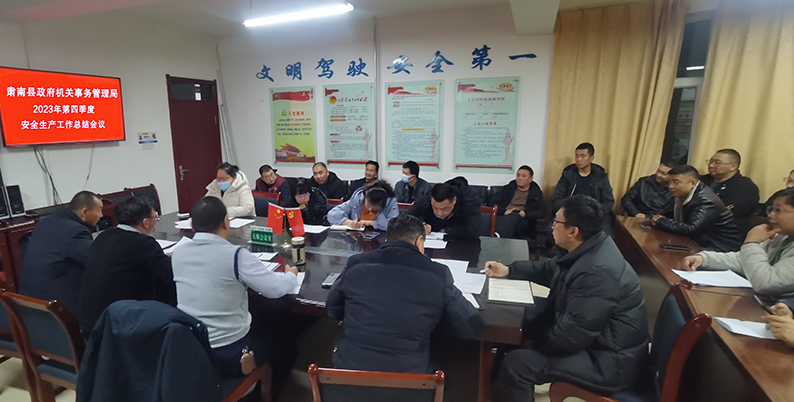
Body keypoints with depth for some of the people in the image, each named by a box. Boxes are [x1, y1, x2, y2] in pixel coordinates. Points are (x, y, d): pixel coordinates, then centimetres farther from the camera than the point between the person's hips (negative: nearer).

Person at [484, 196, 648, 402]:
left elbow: (569, 337, -28)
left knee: (514, 364, -18)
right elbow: (549, 269, 15)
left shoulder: (596, 273, -33)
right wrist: (508, 270, 10)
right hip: (593, 338, 10)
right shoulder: (588, 248, -2)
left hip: (609, 361, -10)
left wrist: (534, 337, -10)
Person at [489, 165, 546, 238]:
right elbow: (493, 202, 14)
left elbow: (542, 212, 11)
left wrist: (525, 214, -8)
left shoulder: (537, 193, 22)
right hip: (504, 216, 2)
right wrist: (504, 211, -7)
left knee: (515, 216, -40)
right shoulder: (508, 188, 25)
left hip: (522, 220, -2)